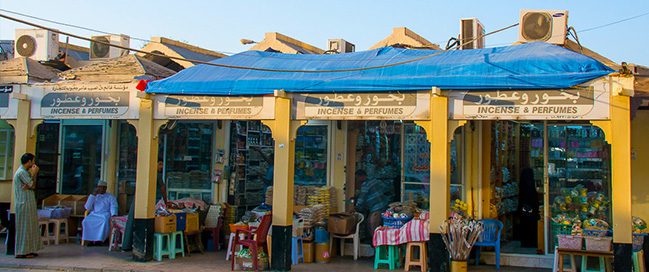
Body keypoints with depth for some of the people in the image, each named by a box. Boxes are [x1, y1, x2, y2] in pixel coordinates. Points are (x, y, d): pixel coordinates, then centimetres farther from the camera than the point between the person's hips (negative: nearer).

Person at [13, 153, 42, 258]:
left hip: (28, 203, 10)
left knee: (30, 226, 11)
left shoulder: (25, 171, 17)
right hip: (24, 203, -10)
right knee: (24, 227, -6)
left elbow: (33, 186, 11)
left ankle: (28, 250, 16)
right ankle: (22, 252, -3)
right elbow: (32, 185, -14)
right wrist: (34, 173, -3)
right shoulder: (21, 172, -14)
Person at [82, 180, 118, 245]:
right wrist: (93, 195, 2)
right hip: (94, 214, 2)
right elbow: (87, 207, 6)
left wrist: (113, 215, -23)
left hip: (105, 214, -2)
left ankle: (99, 239, -34)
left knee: (104, 221, -37)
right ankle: (91, 239, -26)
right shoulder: (93, 196, 20)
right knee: (86, 221, -30)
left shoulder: (110, 197, 14)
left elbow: (113, 207, 0)